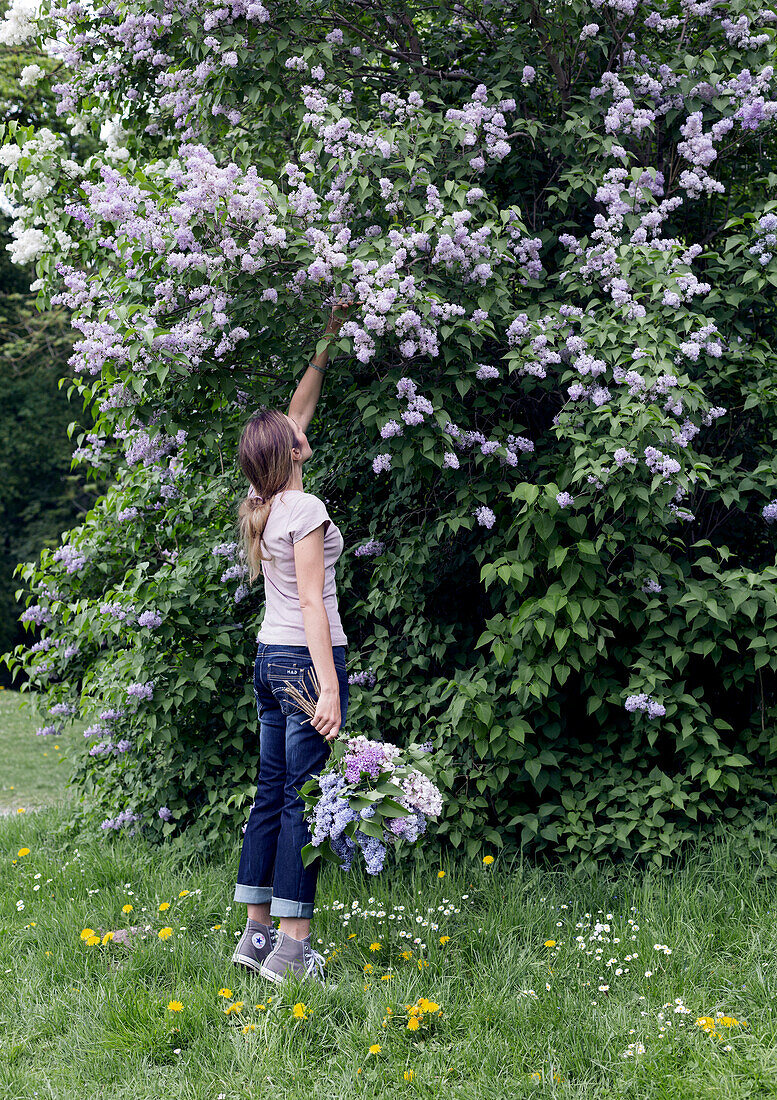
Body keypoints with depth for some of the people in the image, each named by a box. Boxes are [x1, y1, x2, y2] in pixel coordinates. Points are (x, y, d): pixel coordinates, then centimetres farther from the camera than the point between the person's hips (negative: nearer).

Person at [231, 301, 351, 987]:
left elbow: (297, 413, 23)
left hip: (270, 659, 9)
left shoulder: (263, 505, 11)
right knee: (303, 800, -6)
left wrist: (329, 343, 29)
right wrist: (328, 688, -21)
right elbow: (311, 603, -19)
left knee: (272, 796, 12)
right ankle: (292, 948, -2)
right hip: (306, 660, -9)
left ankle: (257, 932, 17)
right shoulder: (305, 510, -13)